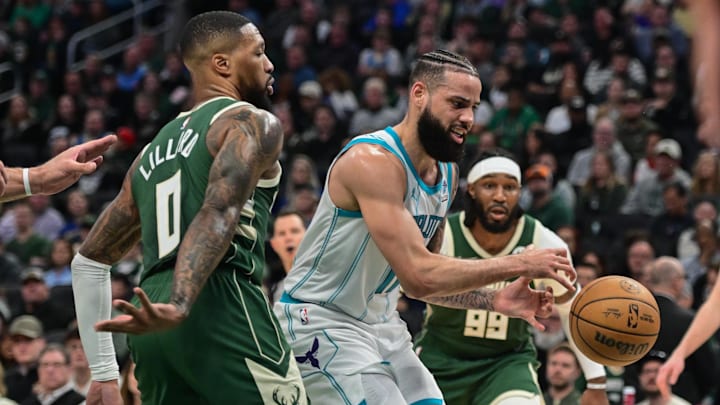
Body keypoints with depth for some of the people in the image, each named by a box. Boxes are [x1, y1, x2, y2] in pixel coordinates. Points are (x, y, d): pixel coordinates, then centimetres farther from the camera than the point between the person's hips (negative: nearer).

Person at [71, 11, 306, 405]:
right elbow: (220, 213, -16)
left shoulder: (154, 150, 28)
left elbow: (88, 261, 27)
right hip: (222, 306, -7)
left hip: (154, 333, 8)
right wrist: (178, 308, -30)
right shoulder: (253, 122, 4)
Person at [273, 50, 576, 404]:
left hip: (382, 323, 9)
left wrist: (494, 301, -2)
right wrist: (520, 264, -26)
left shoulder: (447, 174, 5)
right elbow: (418, 276, -32)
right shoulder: (373, 161, -24)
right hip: (322, 321, -9)